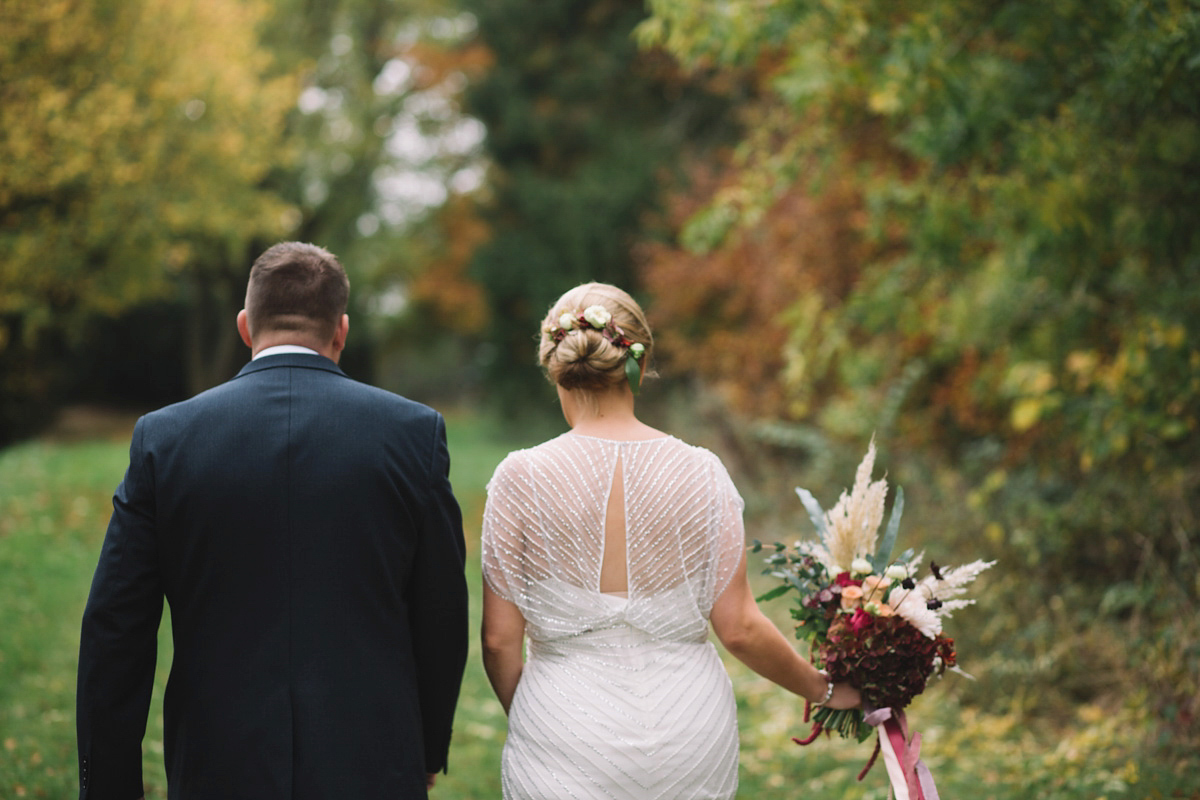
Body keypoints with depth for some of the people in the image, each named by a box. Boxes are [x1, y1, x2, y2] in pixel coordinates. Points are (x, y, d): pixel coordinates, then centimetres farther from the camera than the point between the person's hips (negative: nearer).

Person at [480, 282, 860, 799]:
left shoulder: (521, 477, -10)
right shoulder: (701, 473, -7)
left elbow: (500, 639, -5)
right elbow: (739, 628, -4)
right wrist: (822, 689, 13)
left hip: (566, 729, -2)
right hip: (688, 723, 2)